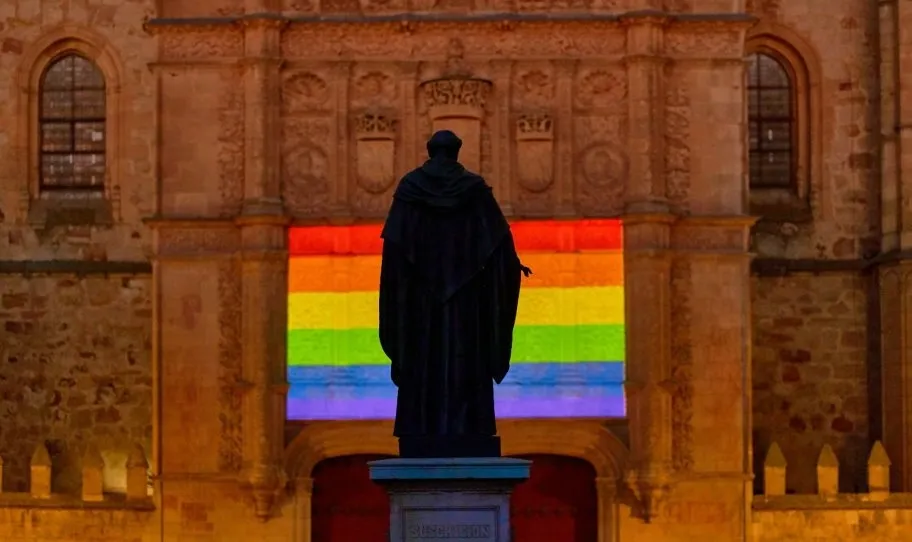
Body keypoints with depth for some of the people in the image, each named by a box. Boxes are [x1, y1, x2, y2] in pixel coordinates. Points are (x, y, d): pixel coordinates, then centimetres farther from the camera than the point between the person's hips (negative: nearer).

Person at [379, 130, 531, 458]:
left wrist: (395, 281, 2)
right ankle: (464, 432, -4)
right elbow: (499, 234, 1)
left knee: (423, 360, 2)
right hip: (465, 285, 0)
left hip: (421, 288, 0)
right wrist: (515, 265, 16)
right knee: (465, 360, 1)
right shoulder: (474, 186, 1)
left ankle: (422, 437, -2)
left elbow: (393, 242, -5)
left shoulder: (409, 185, 1)